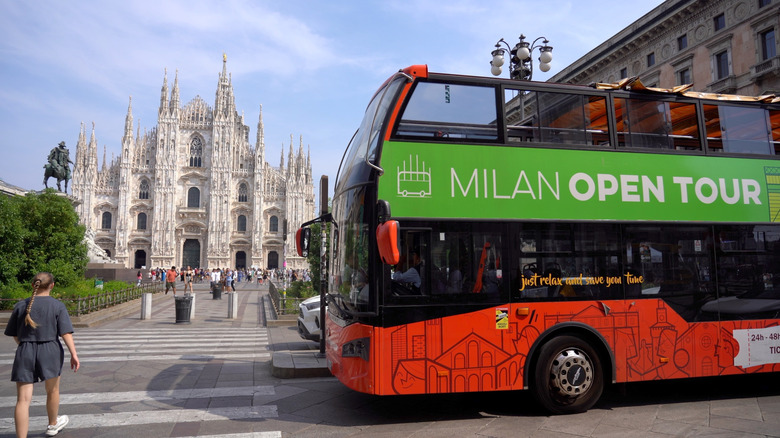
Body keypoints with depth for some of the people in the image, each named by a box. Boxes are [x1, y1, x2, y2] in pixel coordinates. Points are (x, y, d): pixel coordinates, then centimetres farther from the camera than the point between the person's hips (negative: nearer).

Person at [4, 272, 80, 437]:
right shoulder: (58, 305, -5)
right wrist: (74, 354, -13)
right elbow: (66, 332, -13)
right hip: (50, 351, -1)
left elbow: (13, 334, 13)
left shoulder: (21, 306, 4)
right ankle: (52, 425, 40)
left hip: (25, 353, 2)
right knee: (52, 390, 20)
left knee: (23, 399, 1)